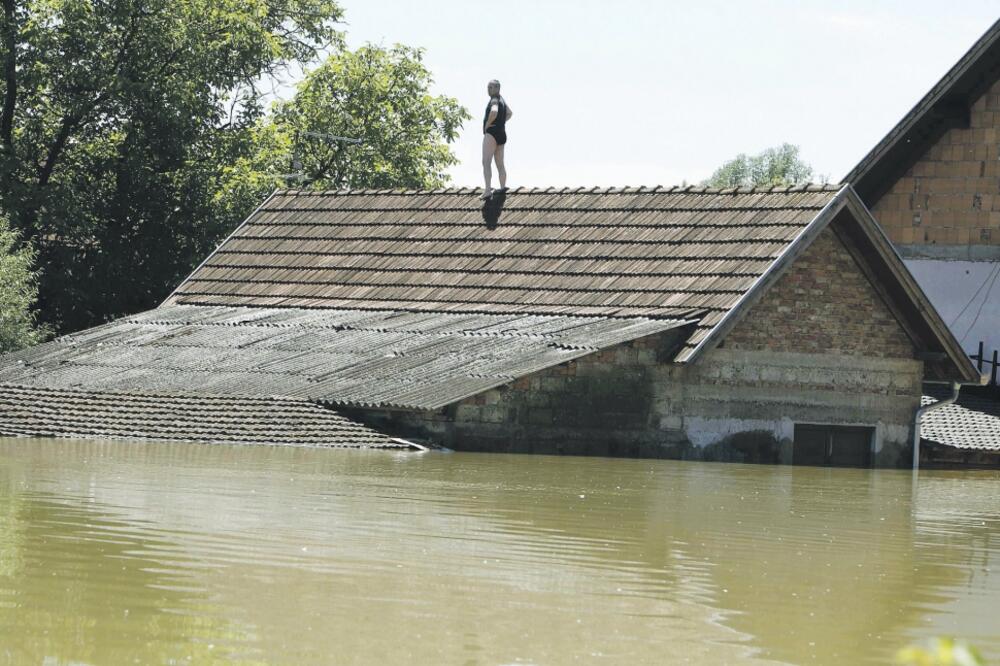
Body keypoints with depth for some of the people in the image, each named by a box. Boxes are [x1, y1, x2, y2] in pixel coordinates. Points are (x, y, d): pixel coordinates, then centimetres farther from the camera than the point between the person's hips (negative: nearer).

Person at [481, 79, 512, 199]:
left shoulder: (495, 100, -11)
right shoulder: (502, 100, 19)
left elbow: (494, 111, -34)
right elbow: (509, 113, 37)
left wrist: (487, 124, -19)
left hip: (491, 133, -10)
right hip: (502, 133, 10)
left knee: (486, 162, -19)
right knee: (500, 165, 15)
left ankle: (488, 190, -32)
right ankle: (503, 187, 16)